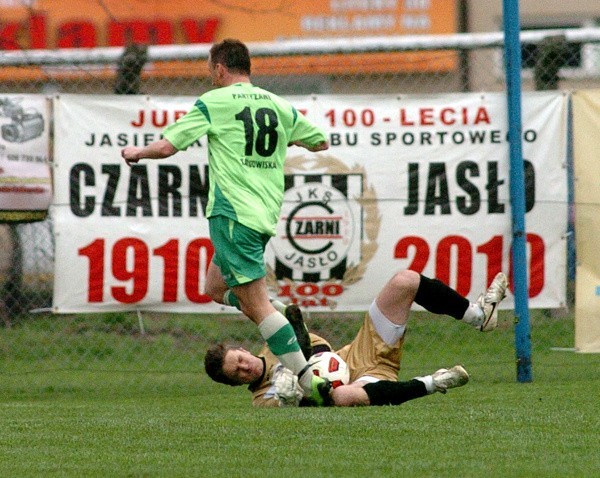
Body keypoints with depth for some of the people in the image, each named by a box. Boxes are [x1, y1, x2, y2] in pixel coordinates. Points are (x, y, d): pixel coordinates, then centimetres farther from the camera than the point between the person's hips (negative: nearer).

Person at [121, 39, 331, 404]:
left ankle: (309, 381, -19)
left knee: (257, 304, -11)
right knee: (216, 287, 22)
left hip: (232, 214, -7)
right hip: (266, 215, 7)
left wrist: (137, 152, 18)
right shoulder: (279, 106, 13)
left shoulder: (214, 102, -2)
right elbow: (321, 142, 26)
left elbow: (167, 146, -3)